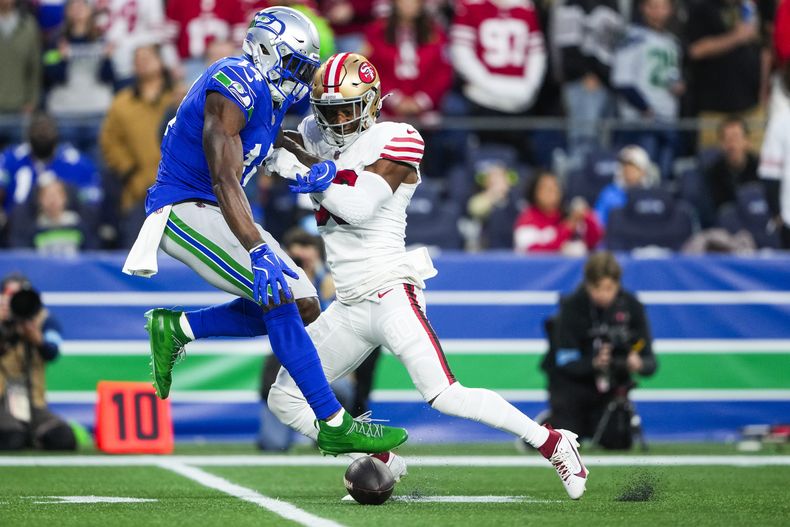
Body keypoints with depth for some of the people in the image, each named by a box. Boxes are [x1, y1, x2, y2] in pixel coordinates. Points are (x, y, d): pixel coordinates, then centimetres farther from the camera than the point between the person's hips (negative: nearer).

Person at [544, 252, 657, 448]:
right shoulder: (572, 306, -18)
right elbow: (566, 362, -20)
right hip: (572, 382, -3)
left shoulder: (631, 306, -10)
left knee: (618, 442, -8)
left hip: (611, 386, 3)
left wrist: (638, 364, -36)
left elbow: (649, 362, -11)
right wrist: (593, 363, -40)